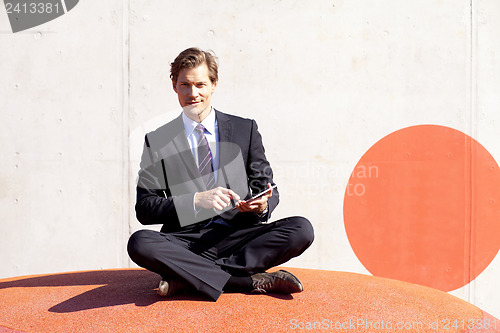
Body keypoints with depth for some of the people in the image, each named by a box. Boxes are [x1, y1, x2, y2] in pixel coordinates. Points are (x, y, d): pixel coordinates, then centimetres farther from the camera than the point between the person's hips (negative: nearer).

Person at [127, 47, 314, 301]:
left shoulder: (245, 130, 12)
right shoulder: (157, 141, 8)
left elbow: (268, 189, 14)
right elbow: (144, 209, 0)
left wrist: (262, 205, -11)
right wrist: (196, 201, -15)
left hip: (238, 237, 2)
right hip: (186, 241, -1)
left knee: (302, 229, -24)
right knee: (139, 243, -31)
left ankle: (187, 278, -24)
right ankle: (255, 281, -26)